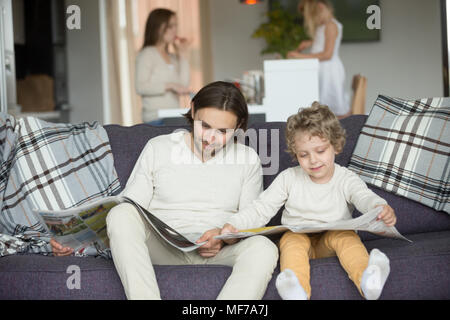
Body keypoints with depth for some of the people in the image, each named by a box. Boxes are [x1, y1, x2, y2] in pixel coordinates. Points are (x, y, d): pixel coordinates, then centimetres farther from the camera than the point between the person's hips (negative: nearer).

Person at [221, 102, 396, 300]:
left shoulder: (346, 180, 2)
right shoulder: (289, 178, 6)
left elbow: (364, 197, -17)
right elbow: (262, 208, 5)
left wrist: (381, 208, -43)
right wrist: (234, 224, -13)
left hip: (331, 241, 0)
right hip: (297, 237, 0)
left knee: (346, 236, -31)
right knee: (292, 239, -32)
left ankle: (367, 279, -60)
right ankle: (298, 291, -61)